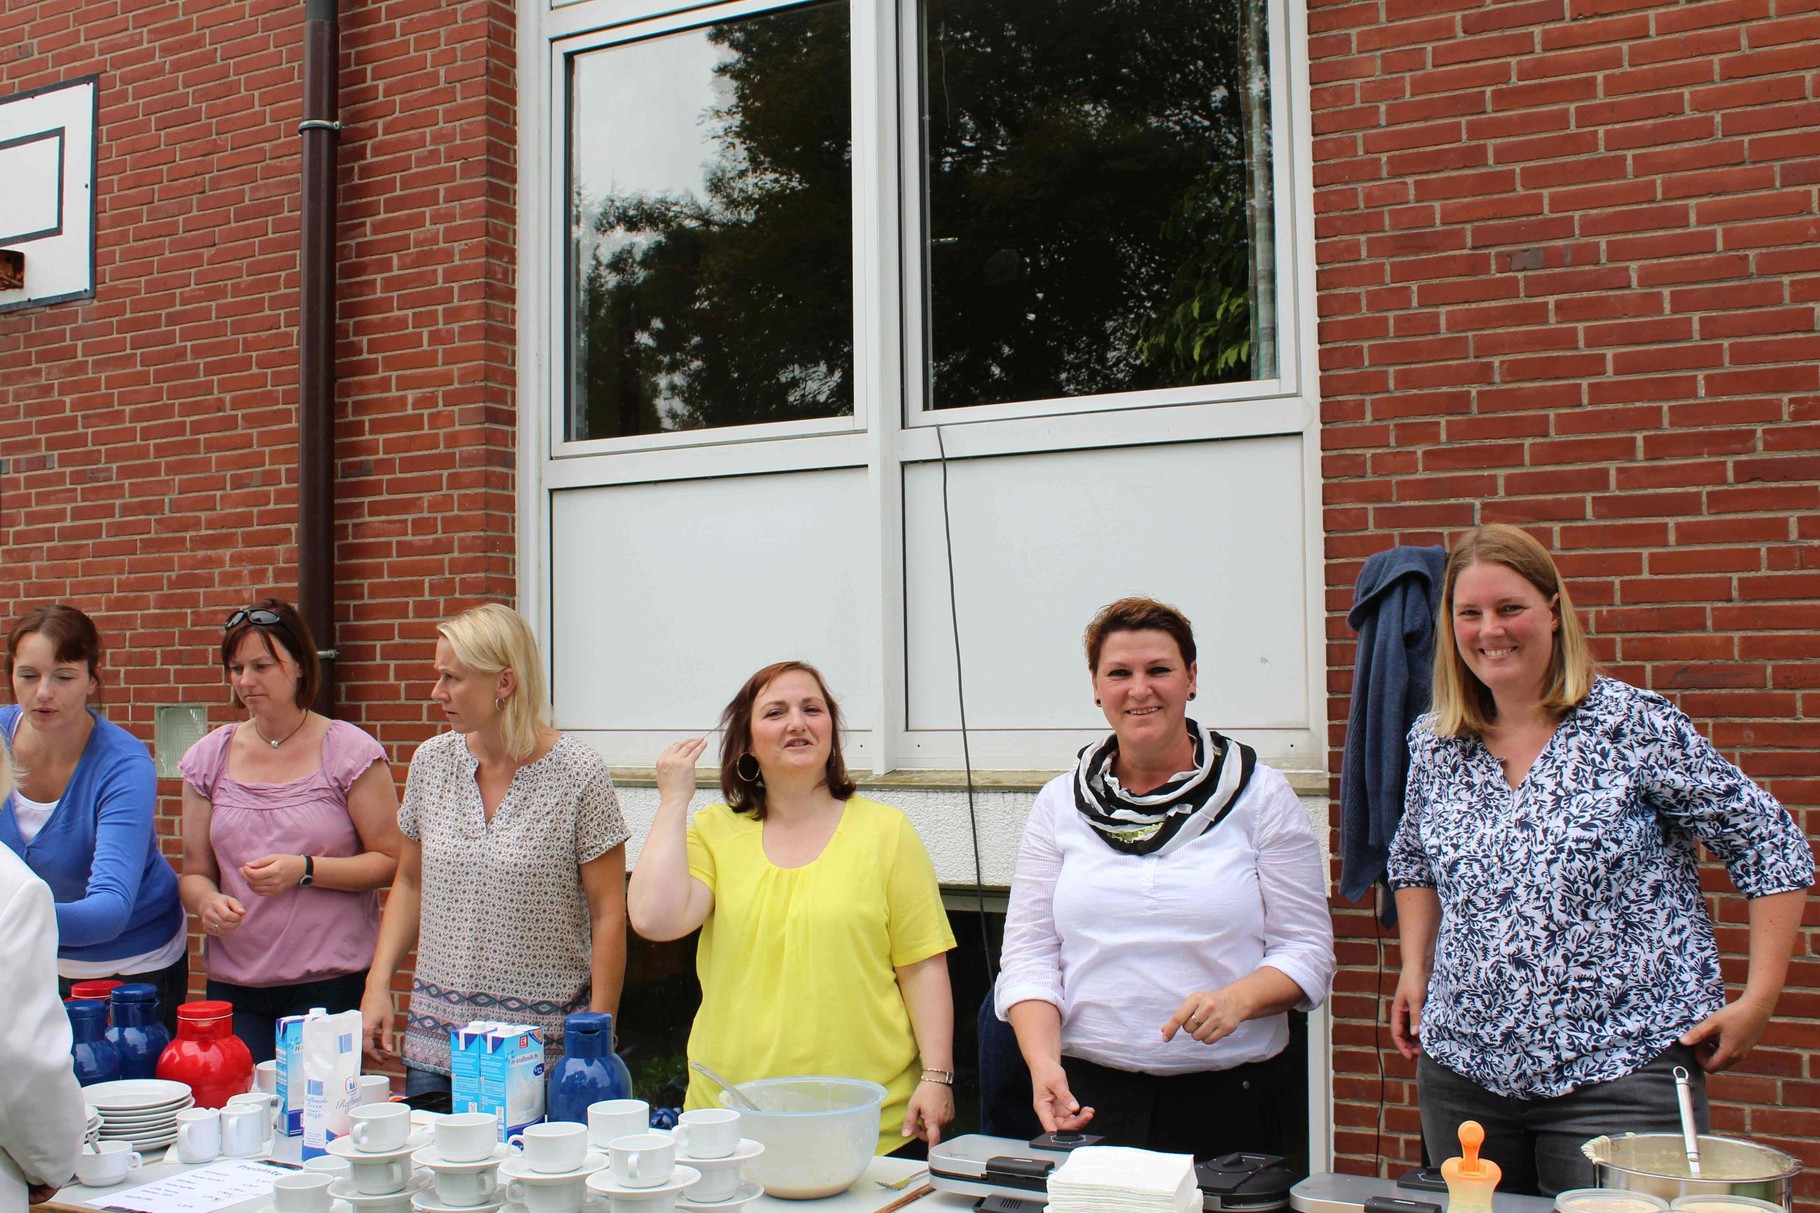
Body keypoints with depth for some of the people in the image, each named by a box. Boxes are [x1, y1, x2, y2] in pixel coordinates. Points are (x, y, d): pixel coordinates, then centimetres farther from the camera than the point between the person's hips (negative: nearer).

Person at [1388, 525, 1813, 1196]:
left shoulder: (1635, 726, -8)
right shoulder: (1434, 745, 5)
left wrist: (1758, 999, -7)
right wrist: (1415, 968, 11)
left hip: (1620, 1073, -4)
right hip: (1461, 1076, 5)